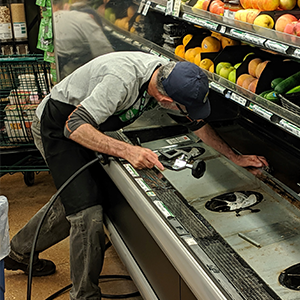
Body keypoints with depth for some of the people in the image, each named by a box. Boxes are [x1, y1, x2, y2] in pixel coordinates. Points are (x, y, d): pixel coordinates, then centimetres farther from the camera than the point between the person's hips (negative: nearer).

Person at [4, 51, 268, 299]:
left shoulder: (167, 77, -13)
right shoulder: (123, 80, -39)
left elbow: (197, 122, 2)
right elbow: (74, 126, -38)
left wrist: (235, 157, 5)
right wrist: (127, 150, -48)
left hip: (84, 125, 8)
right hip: (57, 126, -8)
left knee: (74, 199, 18)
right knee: (88, 214, -15)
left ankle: (20, 253, 39)